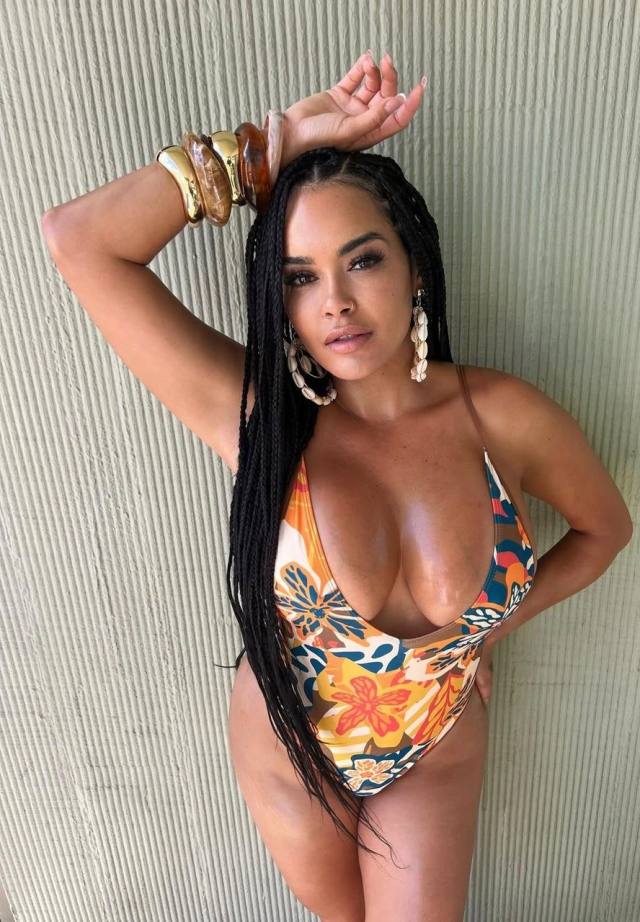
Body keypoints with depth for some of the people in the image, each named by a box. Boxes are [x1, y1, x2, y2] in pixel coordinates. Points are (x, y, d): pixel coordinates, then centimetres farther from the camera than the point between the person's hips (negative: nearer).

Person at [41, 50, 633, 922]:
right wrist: (273, 147, -27)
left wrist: (494, 626, -6)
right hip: (288, 751, 1)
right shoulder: (255, 415, -24)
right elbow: (77, 237, -29)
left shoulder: (504, 417, -22)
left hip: (438, 756, 0)